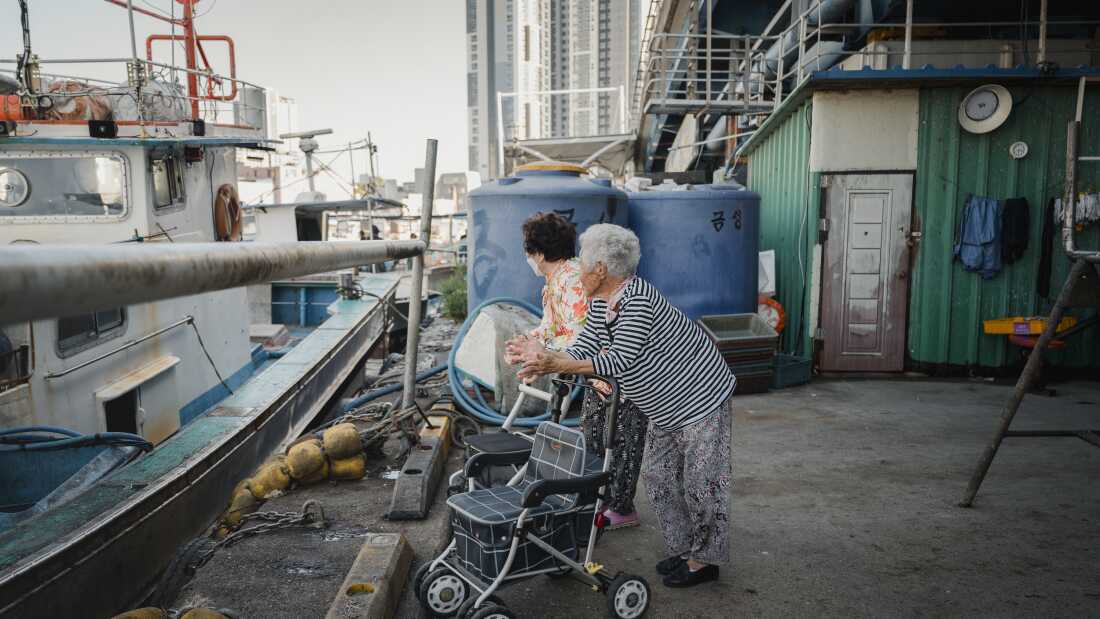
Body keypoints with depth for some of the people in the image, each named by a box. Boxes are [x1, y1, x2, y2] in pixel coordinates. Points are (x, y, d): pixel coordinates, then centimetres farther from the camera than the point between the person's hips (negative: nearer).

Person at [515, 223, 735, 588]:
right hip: (666, 407, 10)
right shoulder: (600, 303, 1)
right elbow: (583, 349, -1)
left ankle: (705, 560, 15)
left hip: (702, 397, -10)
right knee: (658, 475, 14)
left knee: (701, 481, 0)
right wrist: (545, 361, -19)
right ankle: (684, 549, 28)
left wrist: (558, 364, -32)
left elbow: (619, 361, -30)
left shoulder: (638, 299, -28)